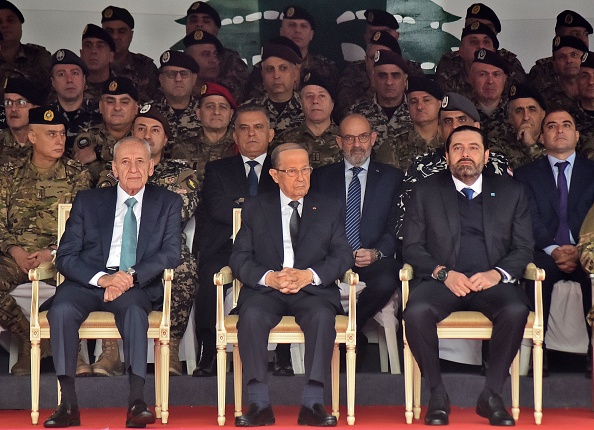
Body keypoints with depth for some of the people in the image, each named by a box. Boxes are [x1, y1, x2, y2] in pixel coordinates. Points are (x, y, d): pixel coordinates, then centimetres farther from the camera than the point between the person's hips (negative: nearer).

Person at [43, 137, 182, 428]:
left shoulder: (168, 203, 14)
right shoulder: (87, 201, 14)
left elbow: (171, 252, 1)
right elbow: (65, 257, 5)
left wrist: (132, 276, -17)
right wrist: (102, 278, -15)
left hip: (138, 285, -1)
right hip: (88, 281, 1)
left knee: (134, 310, -36)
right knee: (61, 310, -31)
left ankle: (137, 403, -39)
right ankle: (69, 404, -28)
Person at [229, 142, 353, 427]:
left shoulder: (330, 209, 15)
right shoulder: (255, 208, 14)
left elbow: (343, 255, 3)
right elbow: (240, 258, 5)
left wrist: (309, 275, -16)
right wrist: (269, 277, -16)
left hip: (313, 289, 0)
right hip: (265, 288, 0)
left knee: (322, 316, -33)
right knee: (251, 315, -32)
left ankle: (312, 402, -32)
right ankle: (259, 403, -29)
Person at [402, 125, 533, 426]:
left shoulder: (511, 192, 15)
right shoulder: (425, 192, 12)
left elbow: (523, 248, 10)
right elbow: (412, 247, 7)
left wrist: (497, 273, -11)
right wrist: (444, 273, -11)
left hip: (491, 282, 1)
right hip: (442, 280, 0)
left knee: (516, 311, -33)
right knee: (416, 312, -33)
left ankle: (491, 395, -16)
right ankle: (438, 395, -15)